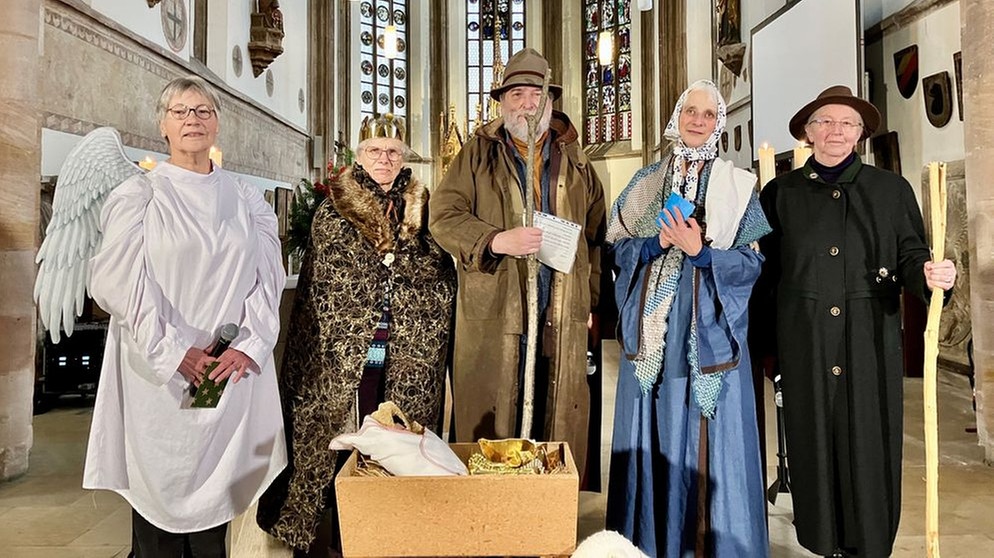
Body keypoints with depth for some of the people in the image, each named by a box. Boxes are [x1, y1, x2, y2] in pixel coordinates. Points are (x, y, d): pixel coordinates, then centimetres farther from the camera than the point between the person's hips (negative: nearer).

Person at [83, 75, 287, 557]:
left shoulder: (246, 200, 10)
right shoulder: (137, 196, 2)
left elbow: (268, 277, 5)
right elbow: (120, 281, -6)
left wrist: (250, 343, -9)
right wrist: (173, 352, -13)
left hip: (233, 370, 2)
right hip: (160, 373, -2)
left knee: (216, 489, 7)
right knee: (160, 483, 5)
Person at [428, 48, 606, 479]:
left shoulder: (576, 163, 15)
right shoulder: (476, 155, 8)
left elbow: (596, 235, 13)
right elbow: (443, 217, -1)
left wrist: (592, 298, 4)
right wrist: (497, 241, -17)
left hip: (562, 317, 2)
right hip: (492, 315, -2)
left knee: (558, 426, 7)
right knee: (489, 427, 3)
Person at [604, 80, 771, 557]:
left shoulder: (738, 187, 4)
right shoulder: (644, 183, 11)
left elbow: (751, 264, -3)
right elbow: (619, 250, 5)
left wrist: (699, 251, -17)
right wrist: (659, 242, -12)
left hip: (710, 337, -1)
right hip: (652, 337, 2)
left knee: (710, 447, 2)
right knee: (651, 444, 8)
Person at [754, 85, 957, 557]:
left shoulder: (891, 189, 8)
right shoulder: (780, 193, 7)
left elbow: (910, 255, 6)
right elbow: (766, 275, 5)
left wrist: (930, 273, -17)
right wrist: (766, 341, 2)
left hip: (871, 343, 0)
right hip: (804, 346, 0)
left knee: (869, 448, 4)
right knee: (814, 444, 7)